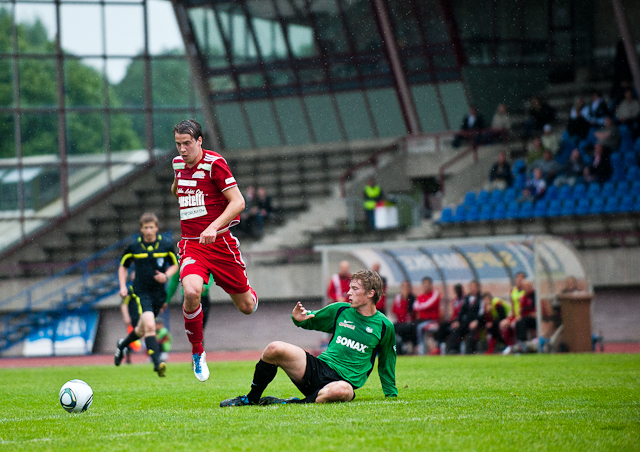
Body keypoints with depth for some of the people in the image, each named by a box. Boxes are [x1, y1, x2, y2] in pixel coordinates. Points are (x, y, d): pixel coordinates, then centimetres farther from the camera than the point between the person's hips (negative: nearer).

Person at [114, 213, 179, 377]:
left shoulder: (166, 246, -1)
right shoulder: (133, 248, -2)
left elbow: (174, 265, 13)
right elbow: (123, 266, 12)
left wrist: (166, 276, -7)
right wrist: (123, 286, 0)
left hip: (159, 293, 3)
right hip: (141, 292, -3)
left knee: (142, 330, 16)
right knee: (149, 326, -23)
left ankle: (122, 344, 47)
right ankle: (158, 363, -28)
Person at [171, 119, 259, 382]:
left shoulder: (214, 163, -12)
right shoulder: (178, 163, 6)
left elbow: (238, 202, -18)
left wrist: (213, 226, -28)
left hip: (220, 242, -3)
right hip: (190, 243, 3)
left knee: (246, 307, 6)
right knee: (192, 292, -27)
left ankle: (247, 292, 46)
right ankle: (197, 353, -8)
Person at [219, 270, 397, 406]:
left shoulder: (384, 327, 3)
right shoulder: (341, 311, 10)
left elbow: (386, 363, 15)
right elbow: (310, 321, 23)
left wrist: (391, 393, 16)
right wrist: (298, 318, 0)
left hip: (344, 380, -4)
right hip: (317, 369, 4)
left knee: (341, 391, -44)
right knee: (275, 349, -20)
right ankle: (251, 398, -1)